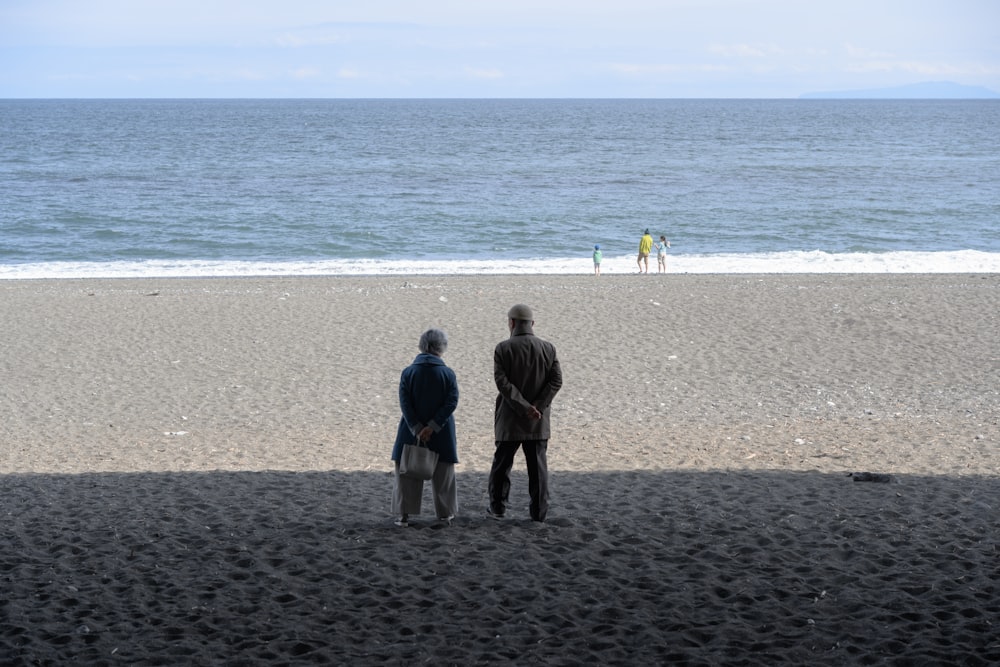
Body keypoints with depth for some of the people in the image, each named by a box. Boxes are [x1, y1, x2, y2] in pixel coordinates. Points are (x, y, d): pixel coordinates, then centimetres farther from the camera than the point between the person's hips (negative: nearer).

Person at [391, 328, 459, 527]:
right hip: (441, 435, 0)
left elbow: (405, 404, -11)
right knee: (442, 474, 12)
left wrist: (417, 429, -13)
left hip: (411, 432, 0)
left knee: (407, 473, 7)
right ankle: (446, 513, 20)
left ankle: (404, 515, 3)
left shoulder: (408, 372, -4)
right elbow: (451, 403, -13)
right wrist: (433, 426, -16)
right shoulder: (448, 373, -5)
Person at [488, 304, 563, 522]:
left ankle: (497, 507, 11)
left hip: (510, 419, -2)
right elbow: (556, 380, -6)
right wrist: (538, 406, -12)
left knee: (502, 463, 10)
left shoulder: (503, 348, -6)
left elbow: (502, 382, -15)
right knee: (538, 465, 5)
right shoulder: (548, 348, 2)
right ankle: (539, 511, 3)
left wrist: (524, 407, -16)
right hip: (539, 422, 2)